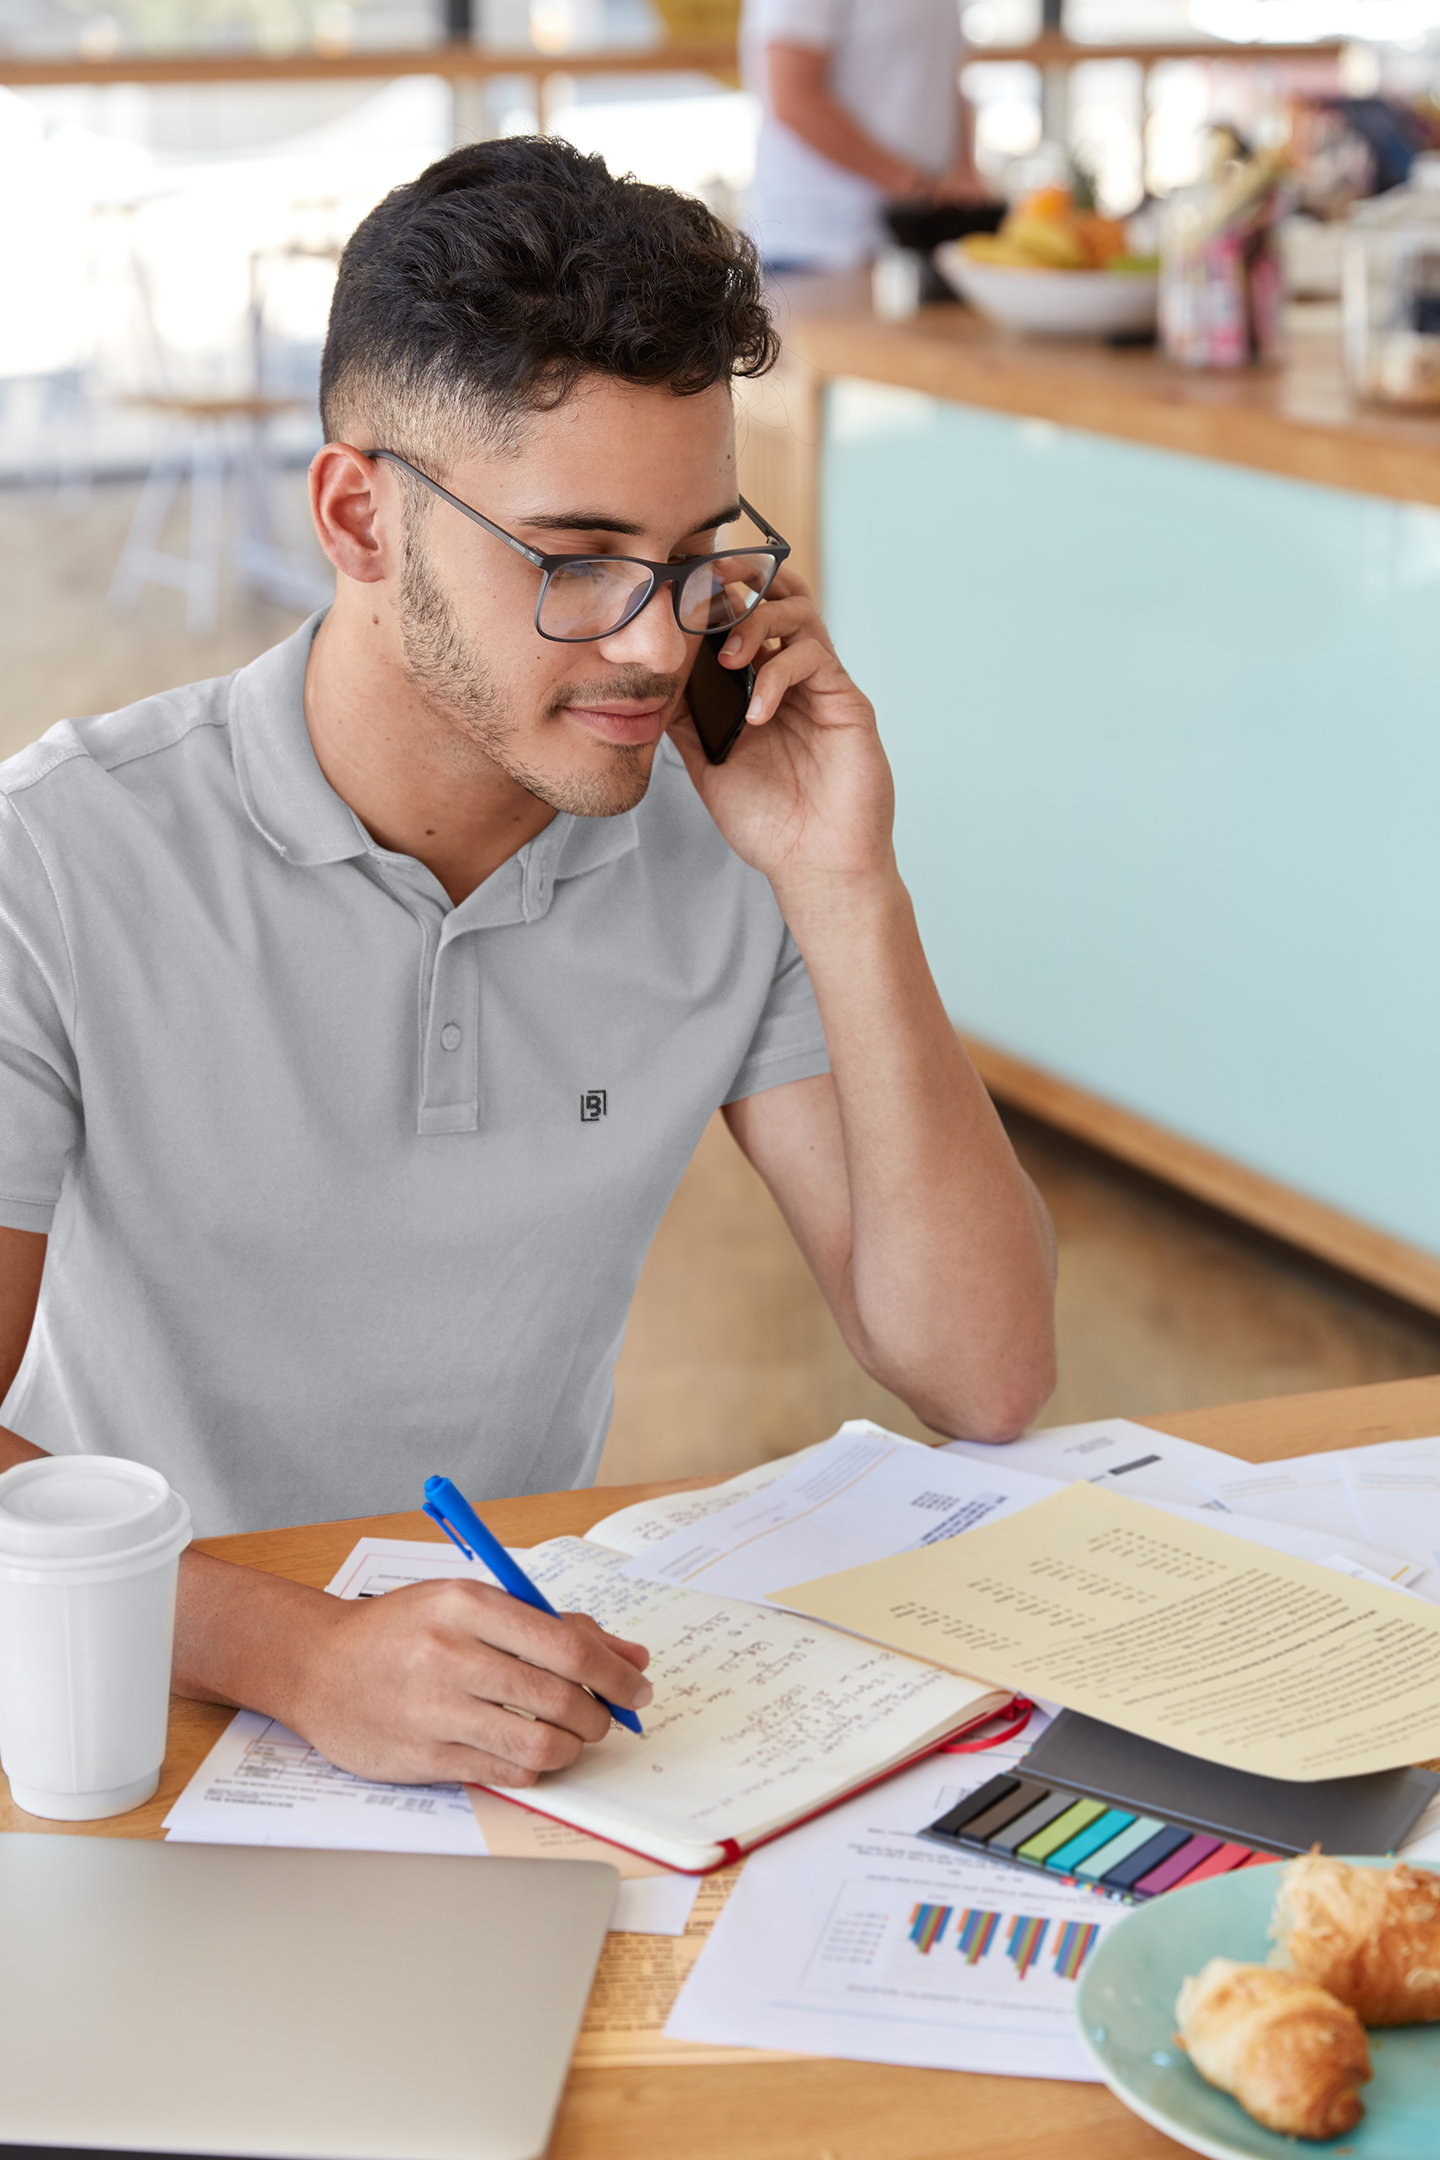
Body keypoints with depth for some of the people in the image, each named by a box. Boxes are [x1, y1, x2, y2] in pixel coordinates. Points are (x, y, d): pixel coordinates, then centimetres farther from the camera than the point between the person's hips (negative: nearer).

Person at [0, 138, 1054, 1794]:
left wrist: (844, 895, -14)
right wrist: (297, 1651, -36)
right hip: (155, 1698, -3)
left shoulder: (716, 851, -2)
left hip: (542, 1695, 3)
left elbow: (980, 1380, -6)